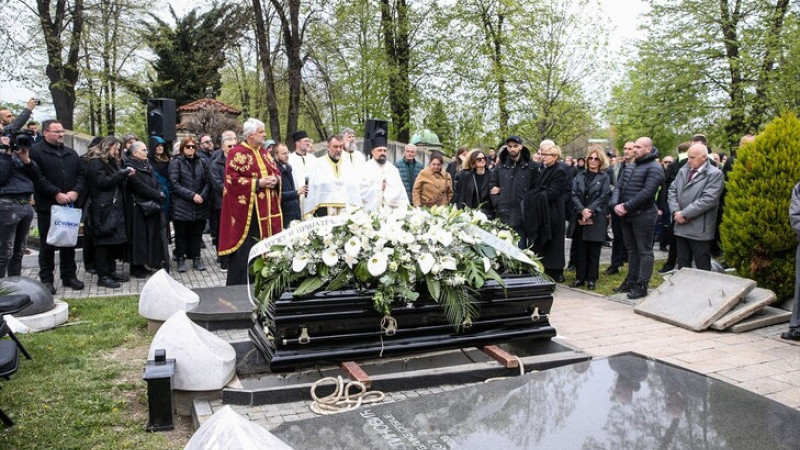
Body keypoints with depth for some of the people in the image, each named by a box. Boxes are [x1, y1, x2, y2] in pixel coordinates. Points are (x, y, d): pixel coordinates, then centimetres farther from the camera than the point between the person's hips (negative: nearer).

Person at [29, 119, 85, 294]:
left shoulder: (71, 153, 16)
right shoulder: (35, 151, -4)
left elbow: (80, 174, 12)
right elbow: (37, 177, -13)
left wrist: (76, 191, -5)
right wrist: (56, 193, -18)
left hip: (70, 206, 5)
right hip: (47, 206, -5)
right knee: (47, 243, 2)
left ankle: (69, 276, 19)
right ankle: (46, 279, 11)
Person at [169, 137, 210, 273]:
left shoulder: (201, 162, 11)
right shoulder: (176, 162, -1)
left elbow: (207, 181, 7)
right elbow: (174, 184, -9)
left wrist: (202, 196, -10)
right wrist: (192, 195, -16)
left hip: (199, 206, 3)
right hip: (181, 206, -3)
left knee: (196, 233, 8)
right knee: (181, 234, 5)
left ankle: (196, 258, 18)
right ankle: (181, 259, 14)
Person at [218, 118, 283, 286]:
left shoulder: (264, 152, 16)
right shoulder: (237, 153, -7)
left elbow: (276, 171, 21)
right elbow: (232, 179, -14)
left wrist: (275, 179, -3)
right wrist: (258, 183, -17)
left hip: (267, 210, 7)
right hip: (246, 210, -7)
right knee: (244, 251, -4)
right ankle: (237, 286, 6)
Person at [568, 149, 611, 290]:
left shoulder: (604, 178, 6)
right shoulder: (579, 176, 12)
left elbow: (603, 197, -4)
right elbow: (574, 195, 3)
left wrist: (589, 211, -14)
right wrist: (582, 210, -12)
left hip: (597, 219, -2)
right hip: (579, 218, 2)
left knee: (594, 250, 1)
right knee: (580, 249, 4)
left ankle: (591, 278, 9)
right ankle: (580, 277, 12)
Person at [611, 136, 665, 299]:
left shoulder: (654, 168, -11)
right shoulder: (630, 167, 15)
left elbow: (647, 192, -21)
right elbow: (619, 187, 10)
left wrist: (626, 206, -19)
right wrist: (616, 204, -8)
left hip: (643, 215, -8)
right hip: (626, 215, 8)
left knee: (644, 250, 0)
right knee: (632, 249, 16)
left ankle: (642, 285, 3)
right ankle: (631, 280, 25)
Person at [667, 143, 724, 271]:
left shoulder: (715, 174, -8)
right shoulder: (683, 171, 13)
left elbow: (708, 199, -18)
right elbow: (672, 190, 10)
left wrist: (684, 213, -17)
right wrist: (676, 211, -6)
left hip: (700, 230, -6)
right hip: (681, 227, 6)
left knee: (702, 269, 3)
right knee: (682, 266, 14)